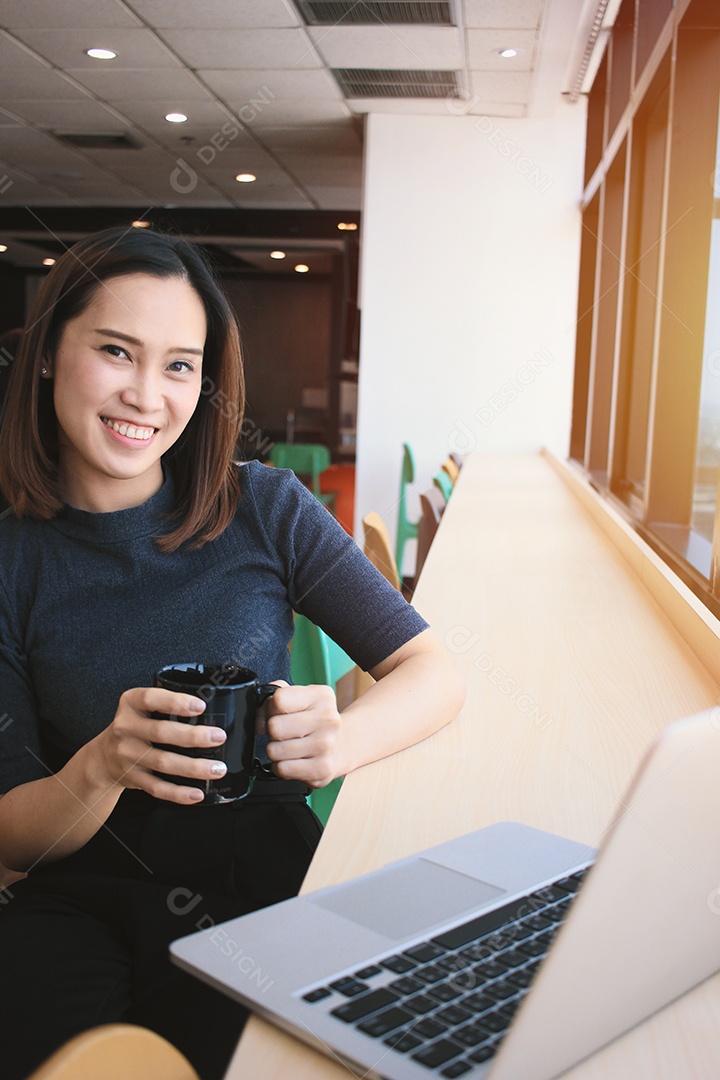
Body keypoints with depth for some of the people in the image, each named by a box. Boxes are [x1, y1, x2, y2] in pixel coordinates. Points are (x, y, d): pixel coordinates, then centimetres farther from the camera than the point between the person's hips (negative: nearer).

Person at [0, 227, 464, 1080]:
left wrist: (336, 741, -27)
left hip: (266, 888, 0)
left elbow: (434, 675, -6)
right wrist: (100, 770, -25)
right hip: (77, 908, 1)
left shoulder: (265, 511, -5)